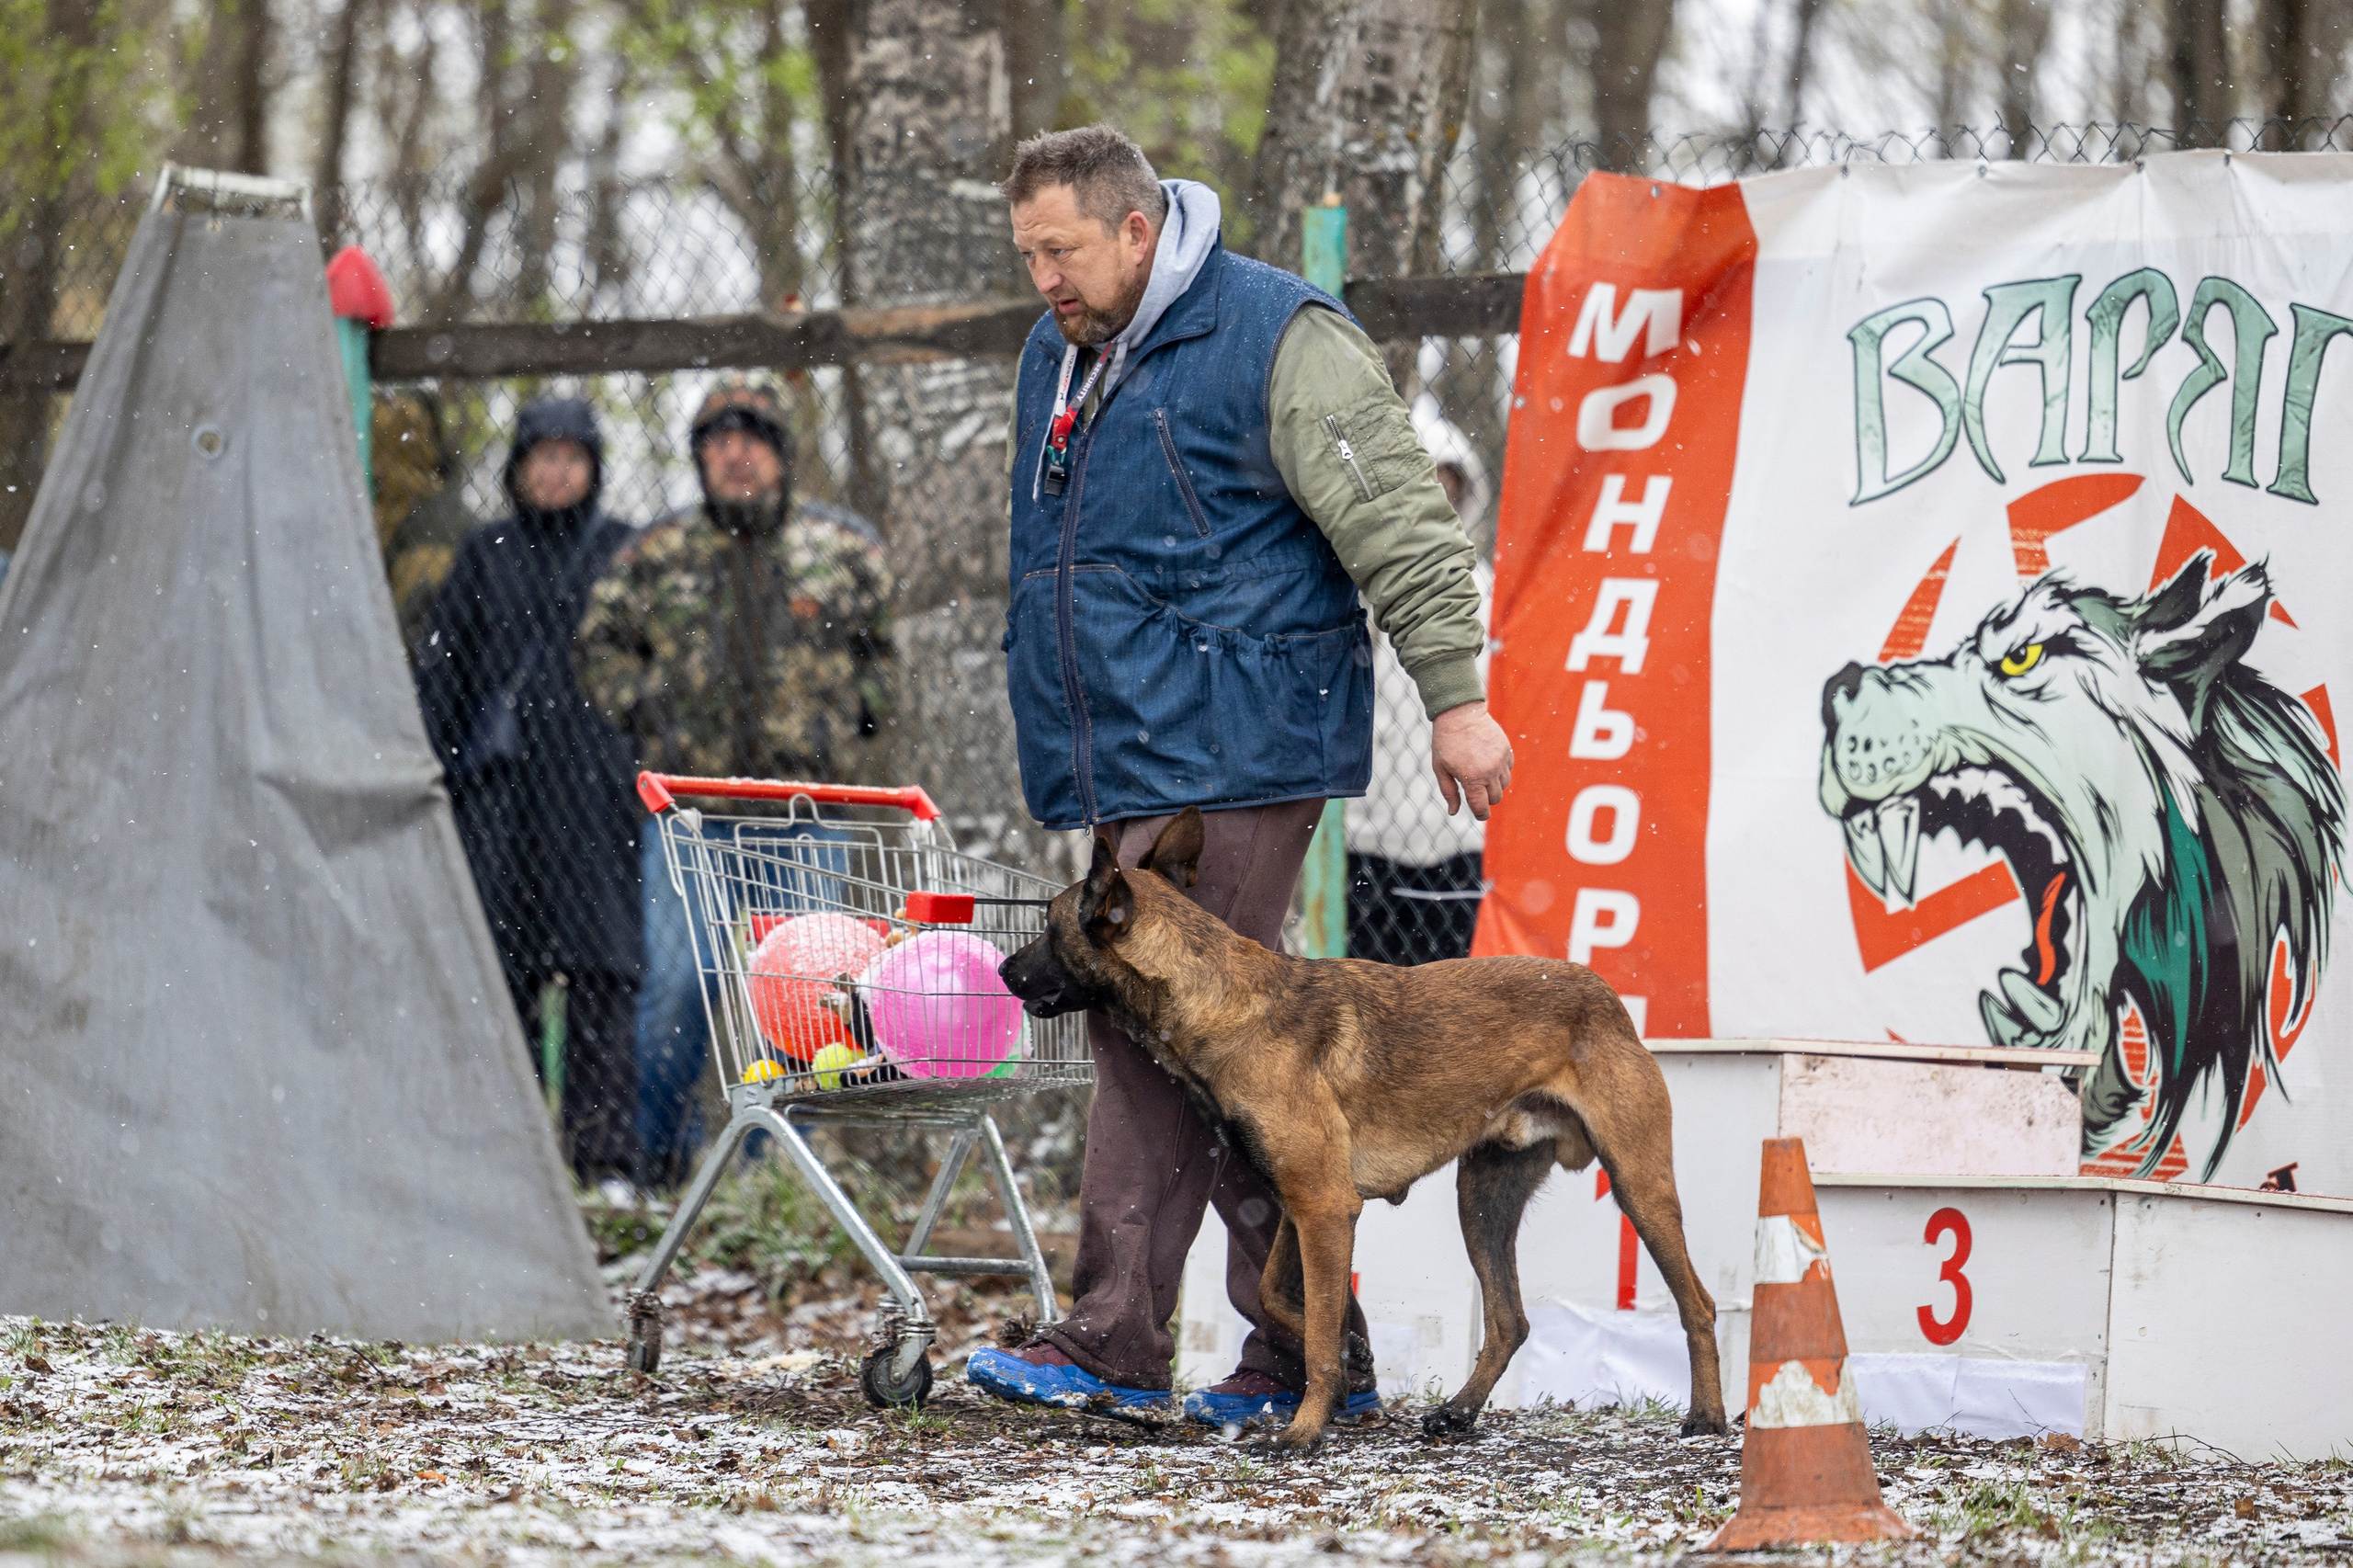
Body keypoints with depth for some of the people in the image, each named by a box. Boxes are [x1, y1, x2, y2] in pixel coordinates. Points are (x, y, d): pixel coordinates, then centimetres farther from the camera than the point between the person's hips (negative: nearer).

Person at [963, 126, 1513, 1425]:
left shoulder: (1274, 341, -9)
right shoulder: (1055, 359, 17)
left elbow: (1398, 524, -10)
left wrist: (1453, 697, -13)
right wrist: (1062, 747, 29)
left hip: (1231, 753, -8)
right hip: (1125, 768, 8)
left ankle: (1113, 1338, -9)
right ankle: (1313, 1351, 8)